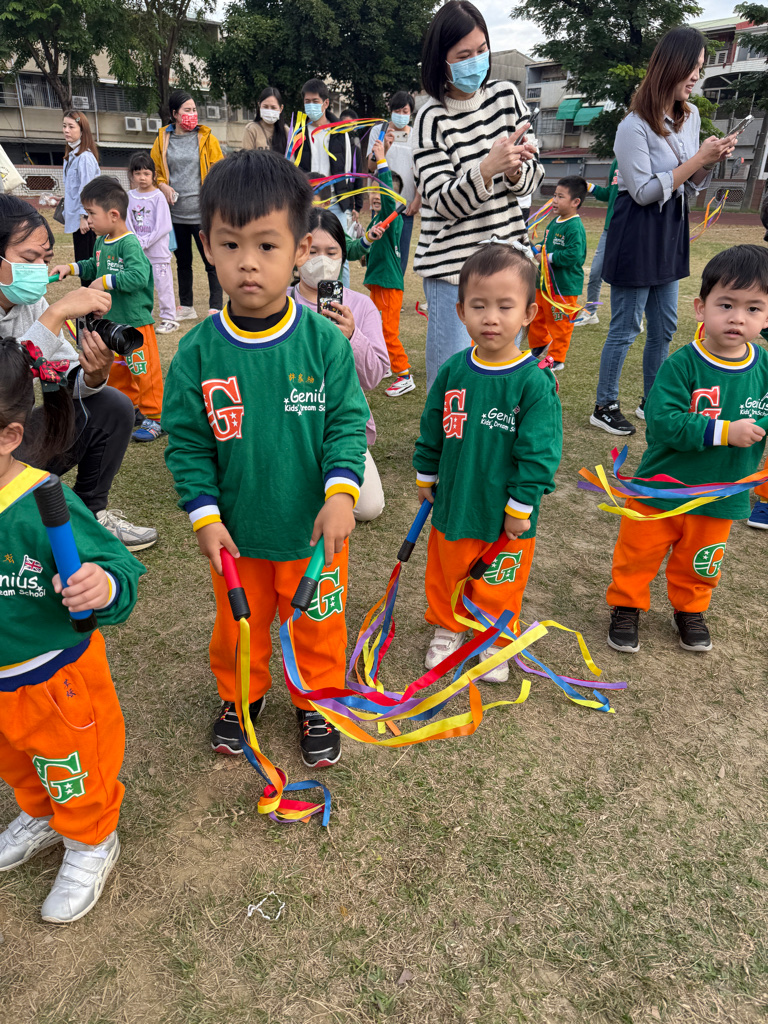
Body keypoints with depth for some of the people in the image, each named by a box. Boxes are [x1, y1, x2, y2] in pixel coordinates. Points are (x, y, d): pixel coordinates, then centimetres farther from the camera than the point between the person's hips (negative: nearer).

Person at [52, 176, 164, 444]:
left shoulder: (129, 244, -19)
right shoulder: (102, 242, 9)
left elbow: (139, 276, -31)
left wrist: (105, 281, -25)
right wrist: (71, 268, 14)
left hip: (136, 322, -10)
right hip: (111, 320, 10)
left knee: (144, 371, -2)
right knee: (117, 369, 19)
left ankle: (154, 417, 8)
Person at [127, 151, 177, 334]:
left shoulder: (158, 196, -7)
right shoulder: (129, 197, 6)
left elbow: (164, 226, -12)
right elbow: (127, 223, 7)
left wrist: (144, 243, -14)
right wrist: (136, 242, -9)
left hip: (158, 252, -5)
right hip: (137, 253, 5)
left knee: (163, 285, -1)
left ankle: (169, 318, 9)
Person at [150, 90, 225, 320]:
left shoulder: (206, 138, 1)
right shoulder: (162, 139, 7)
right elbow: (154, 170, 17)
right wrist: (162, 185, -4)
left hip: (202, 212, -3)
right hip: (175, 212, 3)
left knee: (211, 262, -4)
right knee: (183, 262, 14)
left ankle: (216, 308, 5)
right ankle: (186, 307, 25)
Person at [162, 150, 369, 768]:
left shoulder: (324, 341, -14)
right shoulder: (197, 353, -11)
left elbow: (347, 422, -8)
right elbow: (187, 442, -4)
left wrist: (341, 491, -20)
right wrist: (204, 514, -11)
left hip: (314, 528, -1)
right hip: (237, 532, 1)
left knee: (317, 626, 18)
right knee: (239, 626, 22)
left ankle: (319, 702, 45)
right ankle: (240, 696, 50)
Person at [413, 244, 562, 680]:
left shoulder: (534, 381, -17)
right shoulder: (453, 370, -4)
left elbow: (539, 451, -14)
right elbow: (432, 429, 8)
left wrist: (521, 506, -13)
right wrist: (425, 476, 13)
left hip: (506, 514, -3)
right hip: (453, 501, 4)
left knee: (499, 584, 15)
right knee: (445, 572, 20)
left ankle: (495, 641, 39)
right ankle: (447, 629, 44)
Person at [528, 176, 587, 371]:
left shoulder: (575, 227, -19)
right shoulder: (554, 223, 9)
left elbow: (573, 255, -29)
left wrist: (548, 257, -23)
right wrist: (539, 250, 4)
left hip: (564, 286, -9)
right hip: (545, 282, 9)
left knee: (559, 323, 3)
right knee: (535, 315, 19)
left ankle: (557, 358, 17)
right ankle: (540, 344, 42)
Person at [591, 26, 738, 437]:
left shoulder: (690, 116, 8)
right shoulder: (634, 126, -16)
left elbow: (691, 186, 14)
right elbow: (644, 192, -17)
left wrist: (712, 160, -6)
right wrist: (698, 159, -16)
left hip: (671, 233, 8)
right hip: (637, 235, -8)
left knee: (664, 326, 14)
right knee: (625, 327, -2)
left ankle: (651, 402, 27)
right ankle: (604, 407, 12)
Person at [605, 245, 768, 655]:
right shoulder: (681, 365, -19)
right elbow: (663, 421, -28)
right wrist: (724, 431, -31)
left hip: (721, 496, 4)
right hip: (661, 489, -3)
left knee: (698, 565, 22)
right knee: (638, 555, 12)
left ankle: (689, 610, 46)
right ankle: (626, 606, 35)